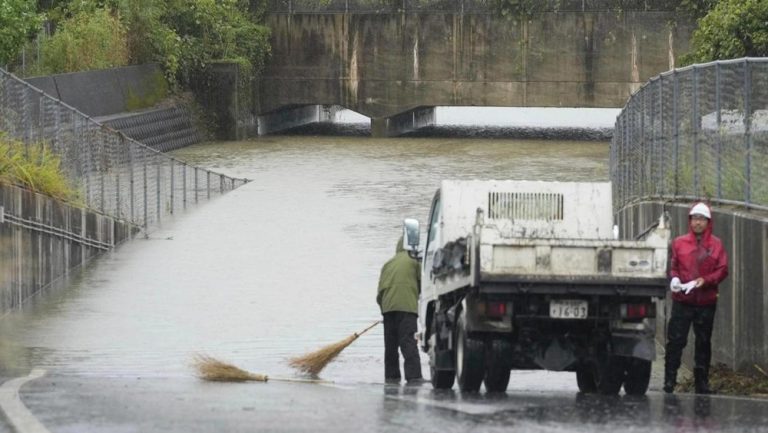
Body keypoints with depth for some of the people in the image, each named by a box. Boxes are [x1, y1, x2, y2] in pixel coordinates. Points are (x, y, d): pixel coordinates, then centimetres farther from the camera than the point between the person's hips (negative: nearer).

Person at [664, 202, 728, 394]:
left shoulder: (716, 245, 5)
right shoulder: (679, 243, 5)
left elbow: (722, 270, 2)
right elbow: (673, 266, 9)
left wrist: (706, 280, -14)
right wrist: (674, 278, -13)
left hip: (706, 301, 1)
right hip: (682, 300, -1)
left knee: (703, 342, 6)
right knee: (675, 341, -6)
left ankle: (702, 383, 13)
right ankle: (669, 381, -4)